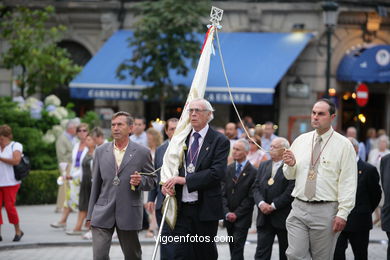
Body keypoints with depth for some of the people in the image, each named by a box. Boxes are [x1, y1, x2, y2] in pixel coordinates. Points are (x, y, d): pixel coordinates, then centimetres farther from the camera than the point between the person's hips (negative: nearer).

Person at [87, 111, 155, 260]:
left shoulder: (142, 152, 1)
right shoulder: (101, 151, 8)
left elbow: (152, 181, 7)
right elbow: (95, 184, 12)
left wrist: (140, 181, -16)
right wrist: (90, 215, 10)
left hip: (129, 213, -1)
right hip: (103, 213, 1)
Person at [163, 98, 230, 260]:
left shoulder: (219, 141, -4)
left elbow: (217, 172, -16)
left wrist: (185, 179, -19)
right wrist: (167, 183, -8)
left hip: (206, 209, -3)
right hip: (182, 208, 3)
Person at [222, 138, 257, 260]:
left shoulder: (253, 172, -6)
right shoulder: (228, 169, 8)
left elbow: (250, 197, -9)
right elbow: (223, 193, 5)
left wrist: (236, 214, -11)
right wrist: (227, 212, -7)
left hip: (242, 218, -5)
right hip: (229, 217, 5)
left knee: (237, 247, -11)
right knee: (232, 247, 8)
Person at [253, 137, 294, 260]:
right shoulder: (263, 166, 12)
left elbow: (291, 190, -16)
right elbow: (256, 187, 8)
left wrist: (273, 206, -15)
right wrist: (261, 203, -10)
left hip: (283, 217, -5)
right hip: (265, 218, 5)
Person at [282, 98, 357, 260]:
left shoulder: (343, 145, -4)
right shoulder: (300, 141, 11)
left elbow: (348, 183, -7)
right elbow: (289, 175, 18)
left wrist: (342, 213, -14)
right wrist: (291, 165, -6)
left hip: (326, 211, -4)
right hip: (299, 208, 4)